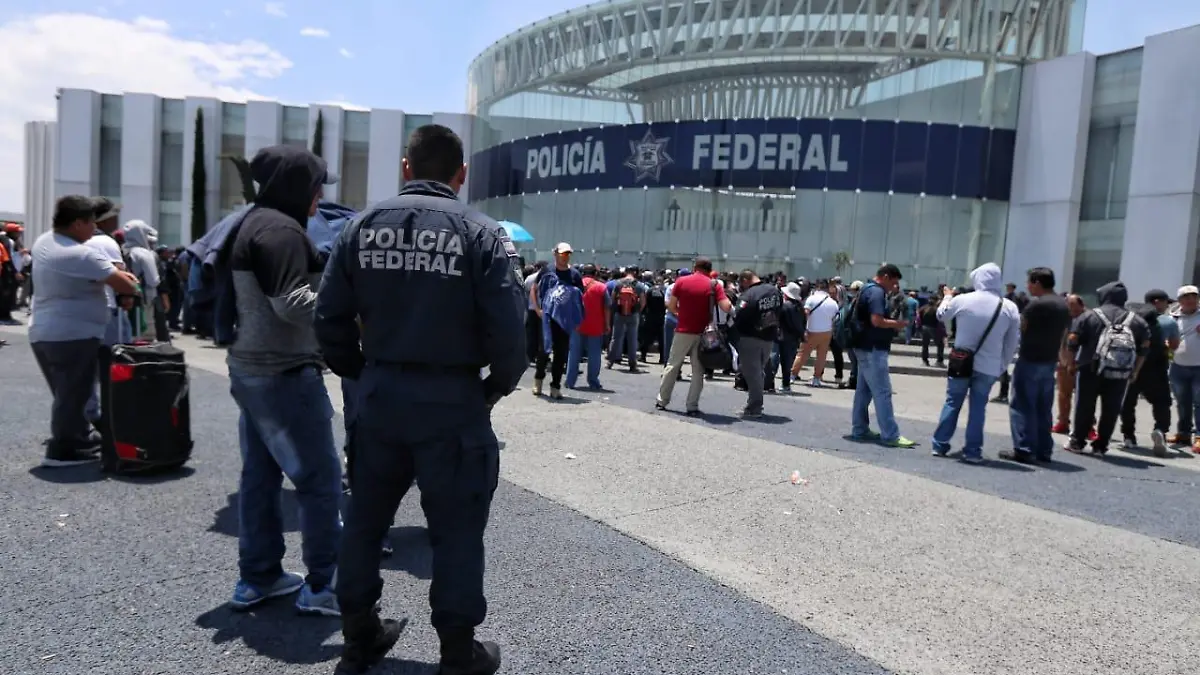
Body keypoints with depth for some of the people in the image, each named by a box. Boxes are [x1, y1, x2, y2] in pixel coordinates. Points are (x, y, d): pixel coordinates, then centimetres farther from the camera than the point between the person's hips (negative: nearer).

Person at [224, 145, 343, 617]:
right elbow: (292, 304, -23)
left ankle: (257, 577, 25)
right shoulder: (280, 229, -16)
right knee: (321, 478, -2)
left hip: (250, 369, 11)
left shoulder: (251, 224, 16)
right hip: (283, 375, -11)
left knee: (260, 475, 15)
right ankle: (324, 586, 6)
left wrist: (326, 287, 15)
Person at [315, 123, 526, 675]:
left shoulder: (361, 226, 2)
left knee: (366, 515, 19)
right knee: (456, 527, 9)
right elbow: (508, 327, -16)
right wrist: (501, 383, 1)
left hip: (379, 396, 4)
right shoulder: (481, 233, -10)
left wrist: (359, 373, 16)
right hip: (453, 400, -4)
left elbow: (330, 317, 2)